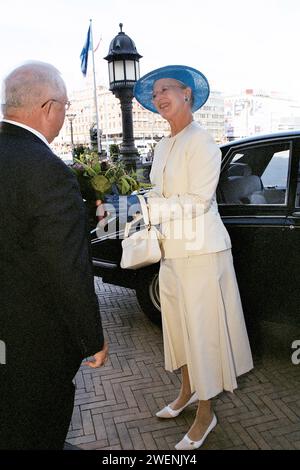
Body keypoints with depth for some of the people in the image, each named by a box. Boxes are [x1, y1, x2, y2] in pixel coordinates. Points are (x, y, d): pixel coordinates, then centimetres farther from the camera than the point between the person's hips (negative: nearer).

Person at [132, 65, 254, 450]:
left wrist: (151, 208, -22)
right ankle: (188, 391, 41)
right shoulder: (163, 146, 12)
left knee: (203, 330, 4)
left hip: (200, 251, -8)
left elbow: (199, 201, -19)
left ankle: (205, 414, 23)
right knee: (178, 324, 19)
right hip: (171, 251, 8)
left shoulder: (201, 143, -13)